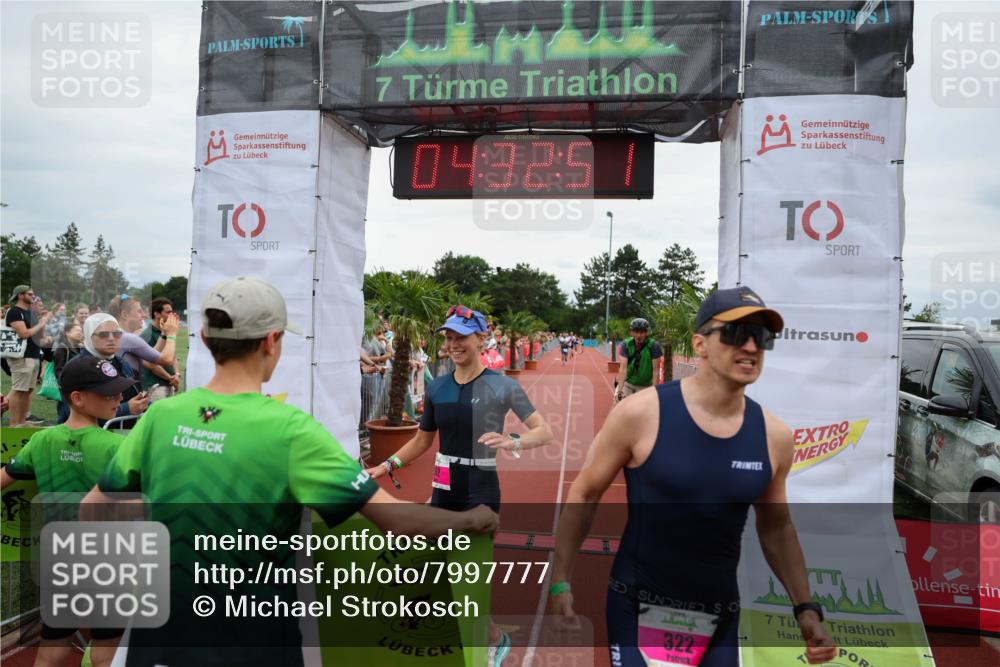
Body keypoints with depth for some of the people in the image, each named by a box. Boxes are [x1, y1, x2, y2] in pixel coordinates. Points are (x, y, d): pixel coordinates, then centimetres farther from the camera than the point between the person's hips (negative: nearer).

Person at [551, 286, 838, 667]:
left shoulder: (773, 436, -4)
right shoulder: (641, 414, -16)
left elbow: (776, 527, 11)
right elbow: (583, 496, -6)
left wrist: (806, 608, 6)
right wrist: (561, 582, -5)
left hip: (719, 615, 4)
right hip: (637, 606, -4)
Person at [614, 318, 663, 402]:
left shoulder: (654, 346, -17)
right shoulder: (626, 345, -13)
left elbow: (656, 371, -18)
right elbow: (623, 368, -20)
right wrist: (620, 390, -29)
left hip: (645, 386, -1)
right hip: (628, 383, 1)